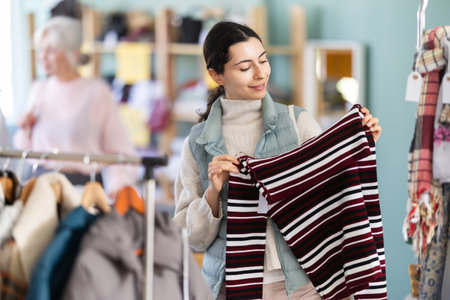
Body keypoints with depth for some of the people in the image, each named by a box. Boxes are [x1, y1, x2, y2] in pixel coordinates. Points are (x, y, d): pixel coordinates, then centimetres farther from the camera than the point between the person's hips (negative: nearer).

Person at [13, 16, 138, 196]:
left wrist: (117, 186, -15)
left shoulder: (97, 91, -2)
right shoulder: (38, 90, 13)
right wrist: (26, 130, 4)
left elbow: (120, 151, -1)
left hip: (83, 184, -3)